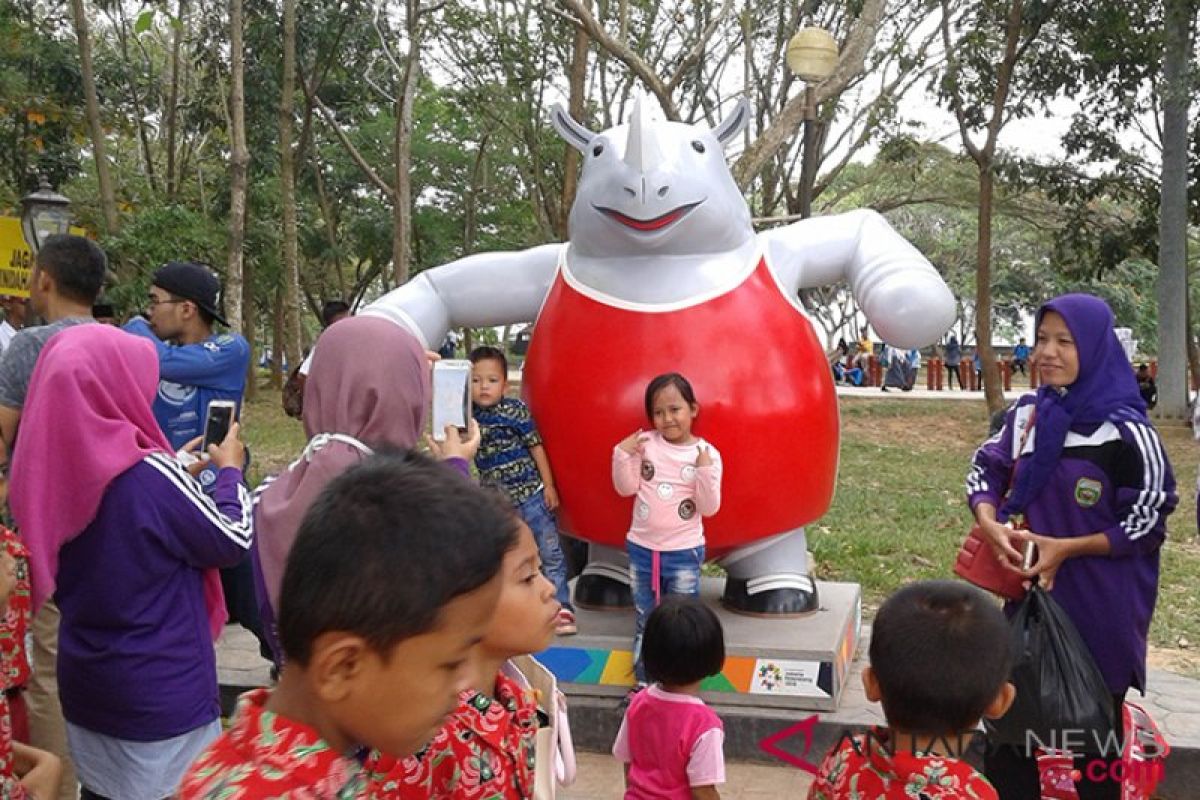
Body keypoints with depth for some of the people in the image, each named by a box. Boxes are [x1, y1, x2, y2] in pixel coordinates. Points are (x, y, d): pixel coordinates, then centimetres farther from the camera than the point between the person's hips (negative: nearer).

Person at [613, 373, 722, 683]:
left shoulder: (707, 453, -8)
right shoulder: (644, 443, -4)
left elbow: (709, 508, -10)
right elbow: (626, 488, -2)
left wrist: (705, 470, -24)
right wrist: (622, 454, -15)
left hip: (684, 552, -2)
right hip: (642, 548, 3)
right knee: (644, 621, 15)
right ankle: (644, 682, 29)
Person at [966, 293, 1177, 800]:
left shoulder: (1126, 431, -14)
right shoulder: (1027, 413, 2)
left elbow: (1148, 524, -11)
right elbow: (985, 471, 10)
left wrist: (1065, 548, -17)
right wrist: (991, 525, -10)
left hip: (1100, 607, -5)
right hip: (1031, 592, 5)